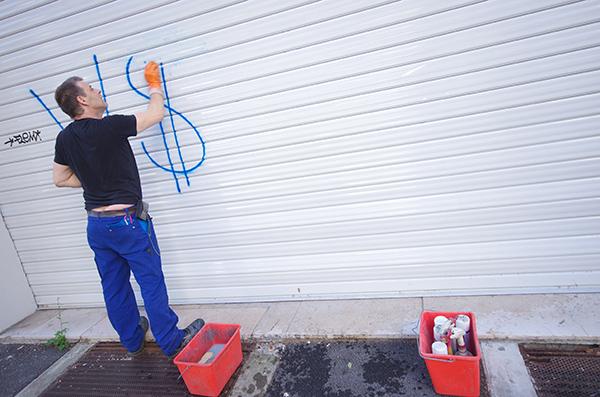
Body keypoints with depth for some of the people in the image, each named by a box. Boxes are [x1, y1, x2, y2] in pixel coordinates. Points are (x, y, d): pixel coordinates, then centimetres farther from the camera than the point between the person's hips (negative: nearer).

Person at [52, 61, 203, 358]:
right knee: (152, 283, 3)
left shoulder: (65, 138, 4)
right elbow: (156, 114, -7)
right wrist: (154, 84, 9)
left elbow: (60, 178, 15)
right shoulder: (109, 127, -18)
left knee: (114, 286, 17)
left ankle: (132, 340, 34)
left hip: (96, 224, 7)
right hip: (127, 220, -7)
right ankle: (171, 342, 15)